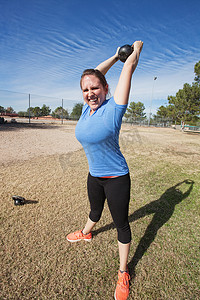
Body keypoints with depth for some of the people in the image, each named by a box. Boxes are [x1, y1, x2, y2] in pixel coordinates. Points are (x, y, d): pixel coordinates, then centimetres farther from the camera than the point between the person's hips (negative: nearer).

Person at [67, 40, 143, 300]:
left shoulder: (113, 108, -18)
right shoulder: (87, 108, -2)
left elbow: (129, 68, -9)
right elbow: (97, 72, 10)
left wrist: (137, 48, 10)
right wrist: (116, 55, 21)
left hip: (116, 179, -5)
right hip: (94, 177, 5)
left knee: (121, 224, 12)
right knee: (95, 212, 30)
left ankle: (123, 274, 33)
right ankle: (86, 233, 60)